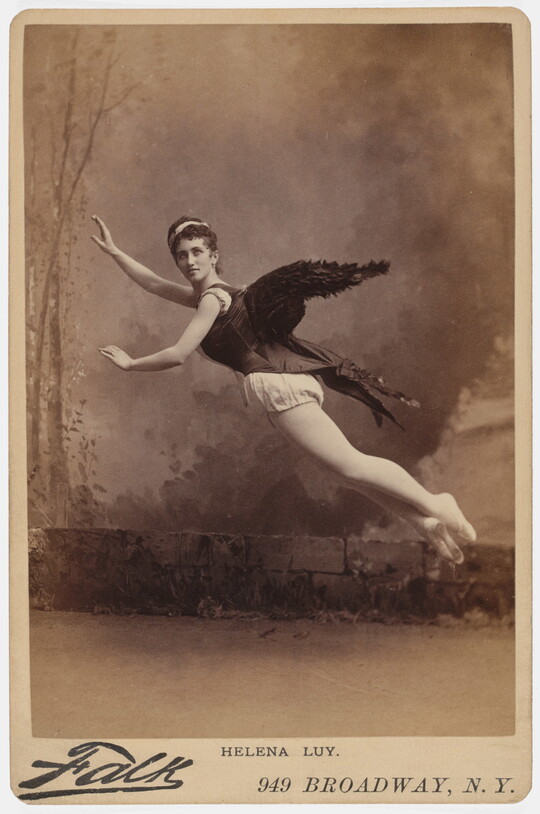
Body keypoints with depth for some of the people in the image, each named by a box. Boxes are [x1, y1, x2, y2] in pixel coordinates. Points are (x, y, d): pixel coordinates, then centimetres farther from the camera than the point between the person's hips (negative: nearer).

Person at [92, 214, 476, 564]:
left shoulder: (213, 298, -6)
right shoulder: (206, 294, 22)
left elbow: (177, 355, -10)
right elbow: (153, 283, 30)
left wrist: (131, 363, 3)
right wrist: (113, 252, 30)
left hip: (275, 383, -10)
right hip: (278, 381, 10)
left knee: (350, 464, -16)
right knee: (348, 466, 7)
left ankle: (433, 506, -13)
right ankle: (425, 521, 5)